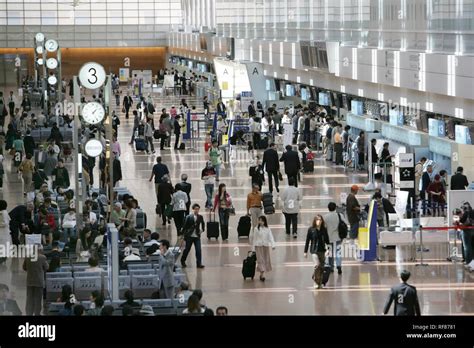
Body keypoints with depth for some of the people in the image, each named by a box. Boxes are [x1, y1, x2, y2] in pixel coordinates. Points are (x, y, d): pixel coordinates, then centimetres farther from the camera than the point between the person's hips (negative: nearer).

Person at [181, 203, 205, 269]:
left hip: (197, 236, 2)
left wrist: (202, 230, 10)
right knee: (187, 249, 10)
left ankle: (199, 263, 0)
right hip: (189, 236, -2)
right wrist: (184, 234, -4)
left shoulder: (200, 217, 1)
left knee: (198, 250, -6)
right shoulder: (189, 217, -8)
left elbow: (202, 224, 20)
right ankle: (183, 261, 30)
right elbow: (185, 226, -4)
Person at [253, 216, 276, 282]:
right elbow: (255, 238, 5)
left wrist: (273, 245, -19)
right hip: (259, 246, -2)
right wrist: (254, 248, 5)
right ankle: (262, 274, -13)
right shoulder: (257, 229, 0)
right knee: (260, 259, -9)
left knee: (266, 260, 5)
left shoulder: (268, 229, 1)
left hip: (266, 245, 2)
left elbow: (270, 237, -5)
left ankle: (262, 274, 17)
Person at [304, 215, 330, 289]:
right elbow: (307, 241, 1)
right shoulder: (311, 230, -4)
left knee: (321, 267, 6)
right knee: (317, 265, -18)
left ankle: (320, 283, 20)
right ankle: (316, 282, -3)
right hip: (314, 250, -3)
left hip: (322, 250, 3)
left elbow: (327, 240, 8)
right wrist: (305, 251, 2)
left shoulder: (324, 230, 2)